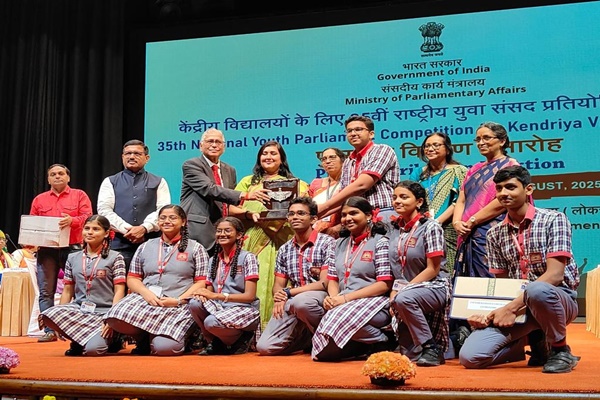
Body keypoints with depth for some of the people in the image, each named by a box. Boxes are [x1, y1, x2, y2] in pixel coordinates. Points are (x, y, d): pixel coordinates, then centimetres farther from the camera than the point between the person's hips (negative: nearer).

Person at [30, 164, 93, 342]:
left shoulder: (79, 195, 9)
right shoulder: (39, 199, 17)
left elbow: (88, 217, -3)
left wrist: (72, 220, -23)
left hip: (73, 248, -3)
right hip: (46, 250, 3)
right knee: (46, 291, -2)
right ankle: (49, 331, 0)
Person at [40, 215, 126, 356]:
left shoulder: (115, 257, 2)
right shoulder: (73, 258, 15)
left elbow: (119, 291, -4)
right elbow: (67, 291, 15)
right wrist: (61, 316, 2)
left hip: (103, 313, -4)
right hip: (77, 310, 4)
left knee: (92, 349, -30)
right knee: (48, 316, -28)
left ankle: (109, 338, 7)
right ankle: (78, 341, -2)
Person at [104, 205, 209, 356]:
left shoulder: (195, 248, 10)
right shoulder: (145, 247, 19)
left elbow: (202, 282, 3)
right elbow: (132, 279, 14)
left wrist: (179, 300, -12)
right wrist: (147, 293, -8)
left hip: (179, 305, -3)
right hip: (146, 298, 3)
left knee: (164, 347, -29)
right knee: (116, 318, -29)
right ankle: (144, 339, 2)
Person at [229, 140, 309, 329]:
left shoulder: (295, 183, 19)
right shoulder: (248, 181, 19)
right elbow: (232, 208, 9)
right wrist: (249, 213, -10)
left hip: (284, 242, 0)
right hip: (255, 242, 0)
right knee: (257, 286, -7)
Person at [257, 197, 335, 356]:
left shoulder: (327, 243, -4)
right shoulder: (284, 250, 14)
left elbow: (325, 283, -12)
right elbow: (278, 285, 13)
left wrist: (289, 293, -14)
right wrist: (279, 300, -11)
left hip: (320, 300, -5)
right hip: (292, 305, 5)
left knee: (300, 301, -40)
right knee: (264, 347, -13)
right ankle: (307, 338, 13)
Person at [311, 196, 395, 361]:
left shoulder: (380, 242, -2)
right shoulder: (340, 243, 17)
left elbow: (384, 284, -10)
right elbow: (333, 278, 16)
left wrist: (346, 298, -15)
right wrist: (332, 297, -8)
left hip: (374, 302, -5)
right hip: (343, 305, 5)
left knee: (339, 316, -35)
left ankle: (384, 340, -9)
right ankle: (366, 346, 6)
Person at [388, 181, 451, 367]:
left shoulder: (431, 227, -10)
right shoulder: (395, 229, 8)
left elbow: (433, 270, -14)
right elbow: (395, 267, 10)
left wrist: (401, 291, -18)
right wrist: (394, 291, -9)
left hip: (434, 287, -6)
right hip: (405, 289, 6)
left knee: (404, 299, -36)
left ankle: (432, 347, -20)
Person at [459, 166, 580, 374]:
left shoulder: (553, 220, -7)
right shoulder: (495, 234, 8)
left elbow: (555, 274, -16)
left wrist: (512, 307, -23)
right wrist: (486, 312, -9)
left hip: (557, 299, -4)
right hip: (512, 306, 5)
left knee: (536, 290, -42)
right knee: (470, 356, -16)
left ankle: (560, 349, -10)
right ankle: (534, 342, 11)